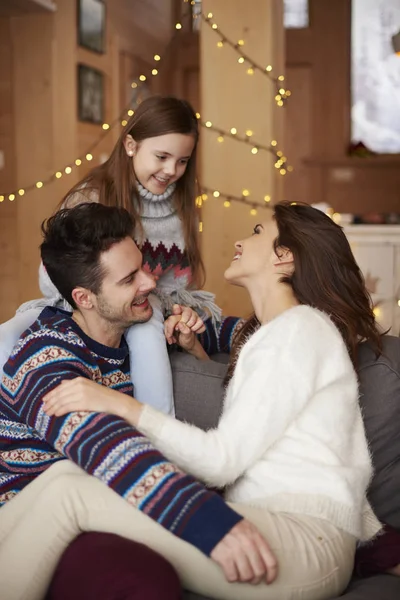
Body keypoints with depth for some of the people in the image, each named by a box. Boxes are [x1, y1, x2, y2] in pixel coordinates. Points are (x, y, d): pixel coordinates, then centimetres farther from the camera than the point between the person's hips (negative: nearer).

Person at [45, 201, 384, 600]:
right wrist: (195, 350, 21)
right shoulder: (270, 332, 26)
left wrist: (122, 405, -17)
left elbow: (222, 460, -12)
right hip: (257, 521, 9)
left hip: (306, 534, -9)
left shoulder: (300, 329, -5)